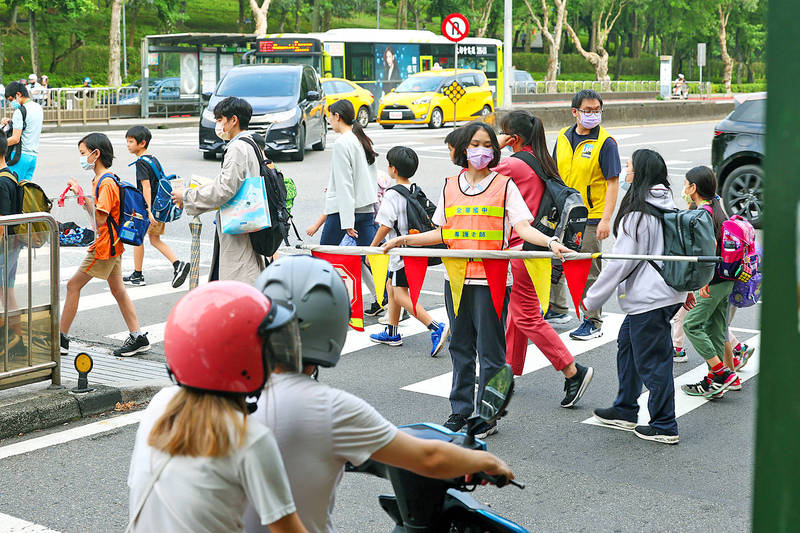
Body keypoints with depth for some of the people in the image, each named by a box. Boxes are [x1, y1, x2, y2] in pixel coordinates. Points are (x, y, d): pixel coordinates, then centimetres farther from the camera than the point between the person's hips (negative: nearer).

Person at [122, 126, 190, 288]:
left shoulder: (141, 162, -15)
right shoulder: (153, 159, 12)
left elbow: (146, 187, -23)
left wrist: (149, 211, -28)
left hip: (149, 208, -8)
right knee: (155, 239, 14)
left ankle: (137, 276, 15)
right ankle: (178, 265, 0)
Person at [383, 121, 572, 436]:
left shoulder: (503, 185, 1)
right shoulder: (450, 187, 13)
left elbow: (522, 227, -7)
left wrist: (550, 242, -24)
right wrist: (404, 240, 11)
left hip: (491, 279, -4)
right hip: (456, 277, 4)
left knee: (489, 349, -1)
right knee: (461, 346, 12)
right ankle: (460, 410, 23)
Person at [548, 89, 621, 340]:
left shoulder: (605, 142, -10)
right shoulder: (563, 138, 7)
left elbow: (612, 183, -12)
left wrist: (606, 219, -19)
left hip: (591, 218, -6)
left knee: (589, 272, 0)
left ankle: (593, 322, 13)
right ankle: (557, 310, 35)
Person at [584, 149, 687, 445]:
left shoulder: (637, 213, -19)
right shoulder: (667, 206, 8)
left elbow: (621, 262, -18)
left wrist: (592, 299, -10)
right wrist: (685, 288, 27)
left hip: (648, 298, -10)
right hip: (669, 291, 10)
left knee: (653, 360, 0)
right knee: (627, 344, 22)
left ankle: (664, 426, 10)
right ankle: (625, 411, 32)